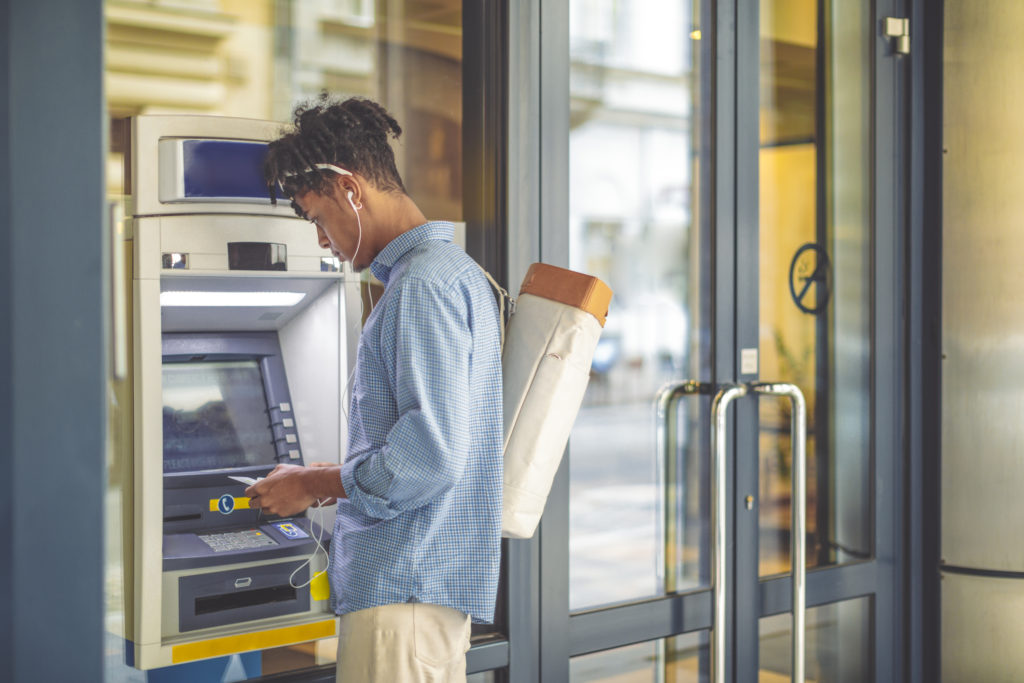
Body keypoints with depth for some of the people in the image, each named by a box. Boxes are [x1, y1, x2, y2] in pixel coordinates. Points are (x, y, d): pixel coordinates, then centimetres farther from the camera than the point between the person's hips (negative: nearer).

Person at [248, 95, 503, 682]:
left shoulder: (425, 284, -15)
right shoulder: (453, 271, 19)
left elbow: (430, 457, -21)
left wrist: (313, 485, -8)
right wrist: (336, 478, 21)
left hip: (407, 586, -10)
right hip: (422, 579, 10)